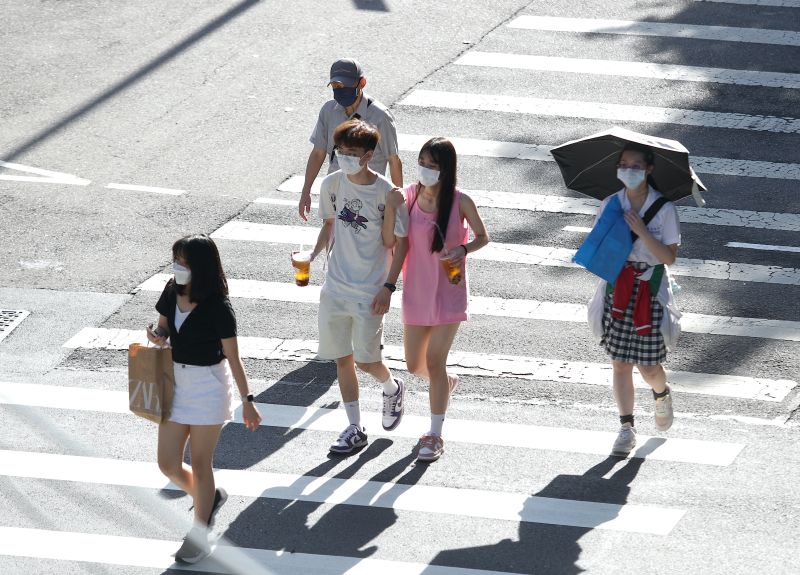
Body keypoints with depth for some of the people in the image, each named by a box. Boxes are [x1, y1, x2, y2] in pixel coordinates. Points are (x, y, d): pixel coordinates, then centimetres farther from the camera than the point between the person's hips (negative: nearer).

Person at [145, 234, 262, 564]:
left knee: (199, 463, 5)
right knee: (168, 464, 7)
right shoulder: (171, 293, -3)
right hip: (175, 381, 6)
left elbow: (233, 358, -13)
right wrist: (157, 337, -11)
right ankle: (208, 498, 37)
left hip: (208, 385, -6)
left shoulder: (218, 308, -19)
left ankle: (199, 535, 22)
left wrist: (247, 401, -10)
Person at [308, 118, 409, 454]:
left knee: (366, 361, -2)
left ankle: (392, 389, 33)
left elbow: (396, 244, -8)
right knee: (343, 359, 8)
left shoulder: (386, 194, -15)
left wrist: (388, 287, -18)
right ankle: (354, 429, 19)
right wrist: (314, 255, 0)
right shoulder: (332, 185, -1)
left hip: (370, 292, -4)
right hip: (335, 287, 4)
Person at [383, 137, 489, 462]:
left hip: (449, 292, -3)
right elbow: (401, 245, 4)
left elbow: (483, 237, 0)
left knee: (435, 361, -6)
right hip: (416, 291, 3)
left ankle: (434, 436, 4)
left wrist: (464, 249, -19)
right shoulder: (409, 197, -5)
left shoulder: (460, 202, -12)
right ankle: (446, 384, 47)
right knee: (415, 365, 11)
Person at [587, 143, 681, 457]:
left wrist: (642, 232, -22)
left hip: (650, 290, -2)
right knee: (620, 363, 0)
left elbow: (669, 257, -11)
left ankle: (662, 395, 36)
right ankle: (626, 428, 10)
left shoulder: (664, 209, -7)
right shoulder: (610, 204, 2)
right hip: (617, 288, 2)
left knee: (648, 366, 1)